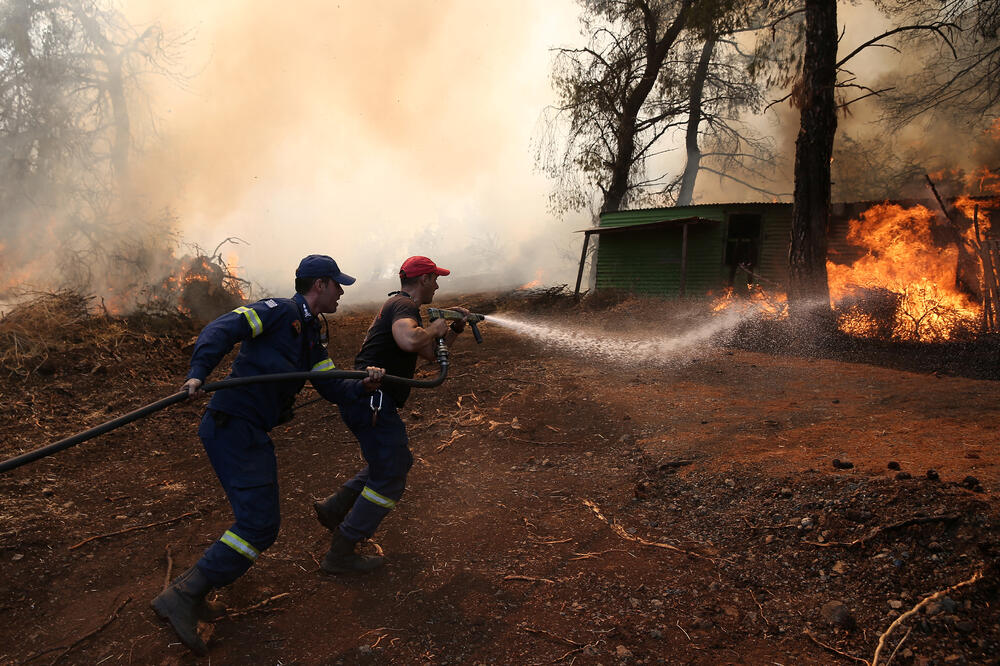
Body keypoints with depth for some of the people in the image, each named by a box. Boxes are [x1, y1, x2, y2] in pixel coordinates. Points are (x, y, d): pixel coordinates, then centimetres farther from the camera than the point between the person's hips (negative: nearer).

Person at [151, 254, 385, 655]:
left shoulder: (310, 337, 19)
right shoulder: (281, 311, -8)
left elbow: (332, 388, 15)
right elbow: (222, 330, -21)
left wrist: (363, 386, -5)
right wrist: (197, 374, -35)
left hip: (251, 432, 10)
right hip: (233, 424, -10)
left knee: (260, 521, 15)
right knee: (258, 524, -13)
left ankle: (190, 596, 22)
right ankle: (182, 598, -8)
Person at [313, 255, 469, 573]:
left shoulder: (398, 305, 22)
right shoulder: (404, 305, -11)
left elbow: (431, 353, 27)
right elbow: (408, 341, -35)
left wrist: (455, 328, 14)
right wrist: (433, 328, -15)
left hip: (363, 400, 11)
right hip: (371, 400, -11)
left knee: (399, 461, 24)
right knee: (390, 480, -2)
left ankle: (333, 509, 26)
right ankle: (340, 554, 5)